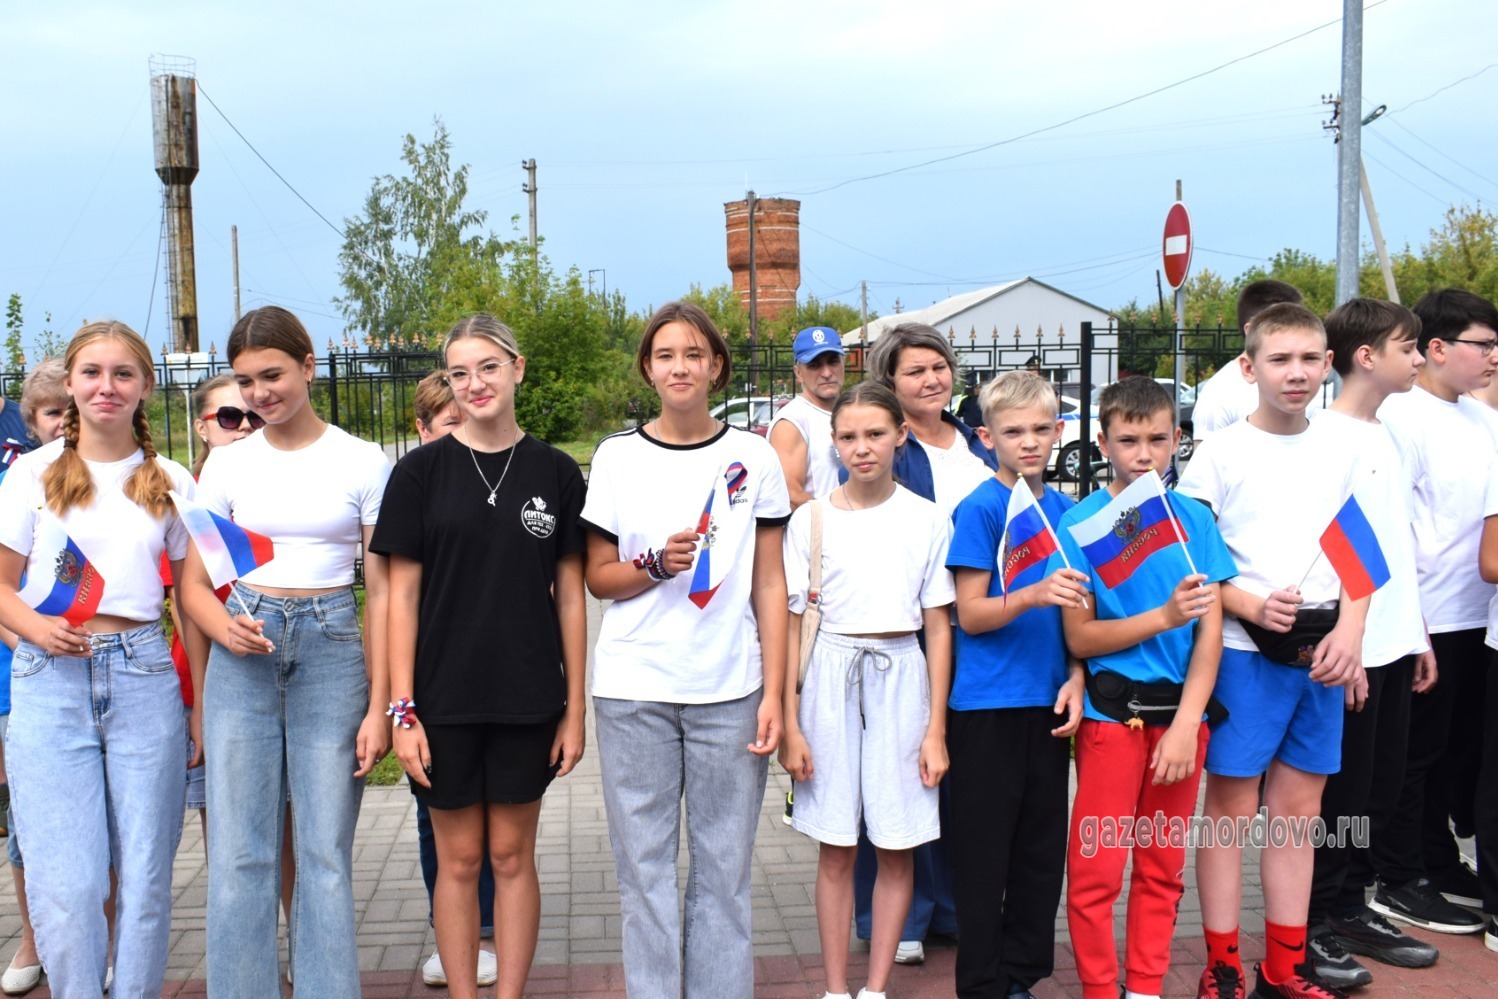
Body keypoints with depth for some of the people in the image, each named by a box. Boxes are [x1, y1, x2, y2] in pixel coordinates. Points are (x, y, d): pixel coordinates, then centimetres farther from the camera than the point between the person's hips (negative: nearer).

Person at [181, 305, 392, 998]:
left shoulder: (362, 462, 1)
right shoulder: (227, 464, 7)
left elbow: (380, 591, 2)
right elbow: (193, 582, 9)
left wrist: (379, 705, -3)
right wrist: (224, 627, -14)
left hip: (331, 654, -1)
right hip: (243, 660, 2)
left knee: (325, 855, 2)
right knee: (238, 854, 2)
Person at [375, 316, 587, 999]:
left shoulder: (556, 473, 2)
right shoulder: (421, 471, -1)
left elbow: (569, 596, 3)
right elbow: (402, 595, -2)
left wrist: (575, 707, 0)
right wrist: (402, 710, -7)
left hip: (528, 700, 1)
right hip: (444, 699, 0)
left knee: (512, 855, 10)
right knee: (459, 858, 8)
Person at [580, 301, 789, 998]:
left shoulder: (754, 457, 4)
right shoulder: (617, 457, 4)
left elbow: (770, 586, 5)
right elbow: (597, 576, 8)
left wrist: (773, 695, -2)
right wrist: (657, 565, -13)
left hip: (729, 691, 0)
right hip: (634, 690, 0)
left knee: (724, 867, 5)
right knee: (643, 864, 5)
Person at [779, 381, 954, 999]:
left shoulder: (928, 520, 2)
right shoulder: (811, 520, 1)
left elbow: (939, 629, 4)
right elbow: (789, 624, 2)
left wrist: (936, 729, -1)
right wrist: (789, 723, -3)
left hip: (902, 678, 0)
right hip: (832, 677, 0)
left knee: (897, 849, 6)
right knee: (835, 850, 6)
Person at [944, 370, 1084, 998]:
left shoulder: (1064, 510, 9)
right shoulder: (980, 509, -8)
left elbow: (1074, 611, 16)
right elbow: (970, 615, -11)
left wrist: (1075, 679, 1)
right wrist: (1033, 595, -28)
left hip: (1046, 706, 6)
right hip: (986, 709, -5)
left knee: (1044, 850, 12)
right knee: (984, 856, 2)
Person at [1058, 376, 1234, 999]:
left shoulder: (1194, 519, 2)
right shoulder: (1081, 523, -5)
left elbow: (1211, 632, -1)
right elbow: (1080, 637, -8)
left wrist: (1186, 724, -9)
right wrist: (1163, 617, -20)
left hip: (1180, 711, 3)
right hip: (1112, 712, -3)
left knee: (1163, 867, 12)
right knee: (1096, 869, 0)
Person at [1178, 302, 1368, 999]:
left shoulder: (1337, 454, 10)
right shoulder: (1219, 453, -4)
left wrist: (1349, 633, -3)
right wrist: (1253, 607, -19)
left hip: (1321, 654, 5)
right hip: (1243, 652, -4)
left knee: (1298, 807, 11)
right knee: (1232, 805, 1)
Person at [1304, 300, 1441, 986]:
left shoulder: (1386, 436, 14)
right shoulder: (1326, 438, -13)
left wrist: (1418, 634, 16)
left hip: (1393, 645, 9)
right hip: (1349, 648, -8)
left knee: (1381, 786, 14)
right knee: (1341, 792, -1)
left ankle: (1349, 909, 27)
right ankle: (1311, 926, 11)